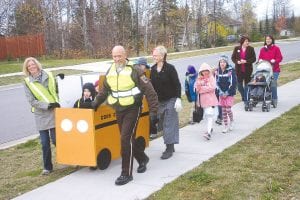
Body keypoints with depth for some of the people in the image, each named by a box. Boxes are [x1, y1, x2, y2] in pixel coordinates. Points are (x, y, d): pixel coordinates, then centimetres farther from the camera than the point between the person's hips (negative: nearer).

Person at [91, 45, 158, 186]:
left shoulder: (134, 71, -13)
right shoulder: (110, 72, 6)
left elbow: (149, 91, -12)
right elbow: (104, 90, 21)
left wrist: (153, 110, -14)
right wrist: (95, 103, 19)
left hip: (132, 109, -6)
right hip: (119, 110, 6)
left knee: (126, 139, -11)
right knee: (128, 138, 15)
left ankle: (126, 174, -1)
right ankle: (142, 158, 41)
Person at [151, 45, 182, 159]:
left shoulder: (170, 68, -12)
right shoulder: (153, 69, 4)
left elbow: (177, 85, -12)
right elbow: (152, 85, 11)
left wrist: (178, 99, -17)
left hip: (170, 100, -6)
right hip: (160, 101, 6)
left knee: (169, 124, -5)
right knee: (163, 124, 10)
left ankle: (169, 149, 0)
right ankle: (170, 147, 22)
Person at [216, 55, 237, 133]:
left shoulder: (231, 71, -10)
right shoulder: (217, 71, 2)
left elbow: (233, 83, -11)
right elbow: (216, 82, 4)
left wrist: (227, 93, -13)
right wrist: (221, 92, -6)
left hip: (229, 93, -4)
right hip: (222, 94, 4)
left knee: (228, 109, -9)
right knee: (223, 110, 5)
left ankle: (231, 121, 20)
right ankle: (225, 126, 15)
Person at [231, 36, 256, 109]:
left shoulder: (251, 49, -1)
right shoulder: (237, 48, 3)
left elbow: (254, 58, -4)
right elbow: (233, 57, 5)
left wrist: (246, 61, -18)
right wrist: (237, 61, -14)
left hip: (248, 70, -2)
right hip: (239, 70, 2)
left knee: (247, 85, 1)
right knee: (239, 86, 5)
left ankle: (246, 101, 10)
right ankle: (244, 97, 29)